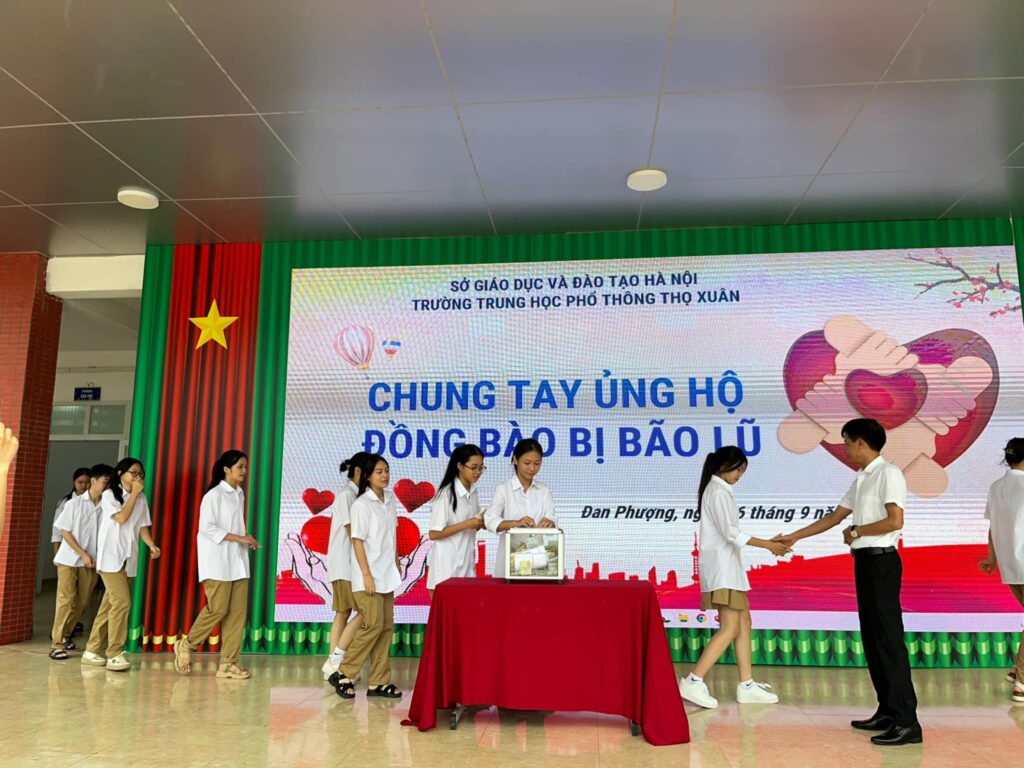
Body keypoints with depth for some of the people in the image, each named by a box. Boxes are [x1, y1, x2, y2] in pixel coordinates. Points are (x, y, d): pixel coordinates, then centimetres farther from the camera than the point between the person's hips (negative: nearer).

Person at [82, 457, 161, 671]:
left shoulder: (141, 499, 13)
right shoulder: (109, 494, -2)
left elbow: (142, 526, 9)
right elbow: (121, 518, -15)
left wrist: (152, 545, -7)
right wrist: (134, 493, -9)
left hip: (128, 558, 6)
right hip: (110, 556, -6)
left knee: (109, 605, 9)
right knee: (122, 602, -16)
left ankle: (92, 650, 18)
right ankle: (114, 654, -11)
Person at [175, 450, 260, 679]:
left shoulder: (239, 495, 15)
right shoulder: (214, 494, -7)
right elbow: (207, 528, -15)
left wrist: (247, 540, 1)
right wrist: (239, 538, -17)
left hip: (238, 560, 7)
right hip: (218, 560, -7)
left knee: (238, 611, 1)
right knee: (218, 608, -10)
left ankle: (228, 663, 5)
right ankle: (186, 645, 13)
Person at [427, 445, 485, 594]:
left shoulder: (474, 492, 8)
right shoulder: (446, 494, -14)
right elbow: (433, 534, -15)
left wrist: (480, 523, -4)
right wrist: (466, 524, -20)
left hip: (466, 561, 7)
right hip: (447, 564, -7)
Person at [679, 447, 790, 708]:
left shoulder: (718, 490, 18)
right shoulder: (718, 491, -12)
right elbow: (730, 533, -18)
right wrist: (768, 545, -13)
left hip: (726, 566, 10)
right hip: (721, 566, -10)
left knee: (744, 622, 10)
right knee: (730, 627, -13)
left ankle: (747, 685, 12)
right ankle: (693, 682, -15)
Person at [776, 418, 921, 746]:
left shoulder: (888, 473, -10)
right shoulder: (860, 479, 16)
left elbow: (895, 521, -19)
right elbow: (834, 517, 21)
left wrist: (855, 531, -7)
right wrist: (794, 537, 21)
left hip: (881, 561, -9)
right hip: (865, 561, 9)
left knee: (888, 639, -9)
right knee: (872, 638, 11)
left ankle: (907, 722, -6)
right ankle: (888, 712, 18)